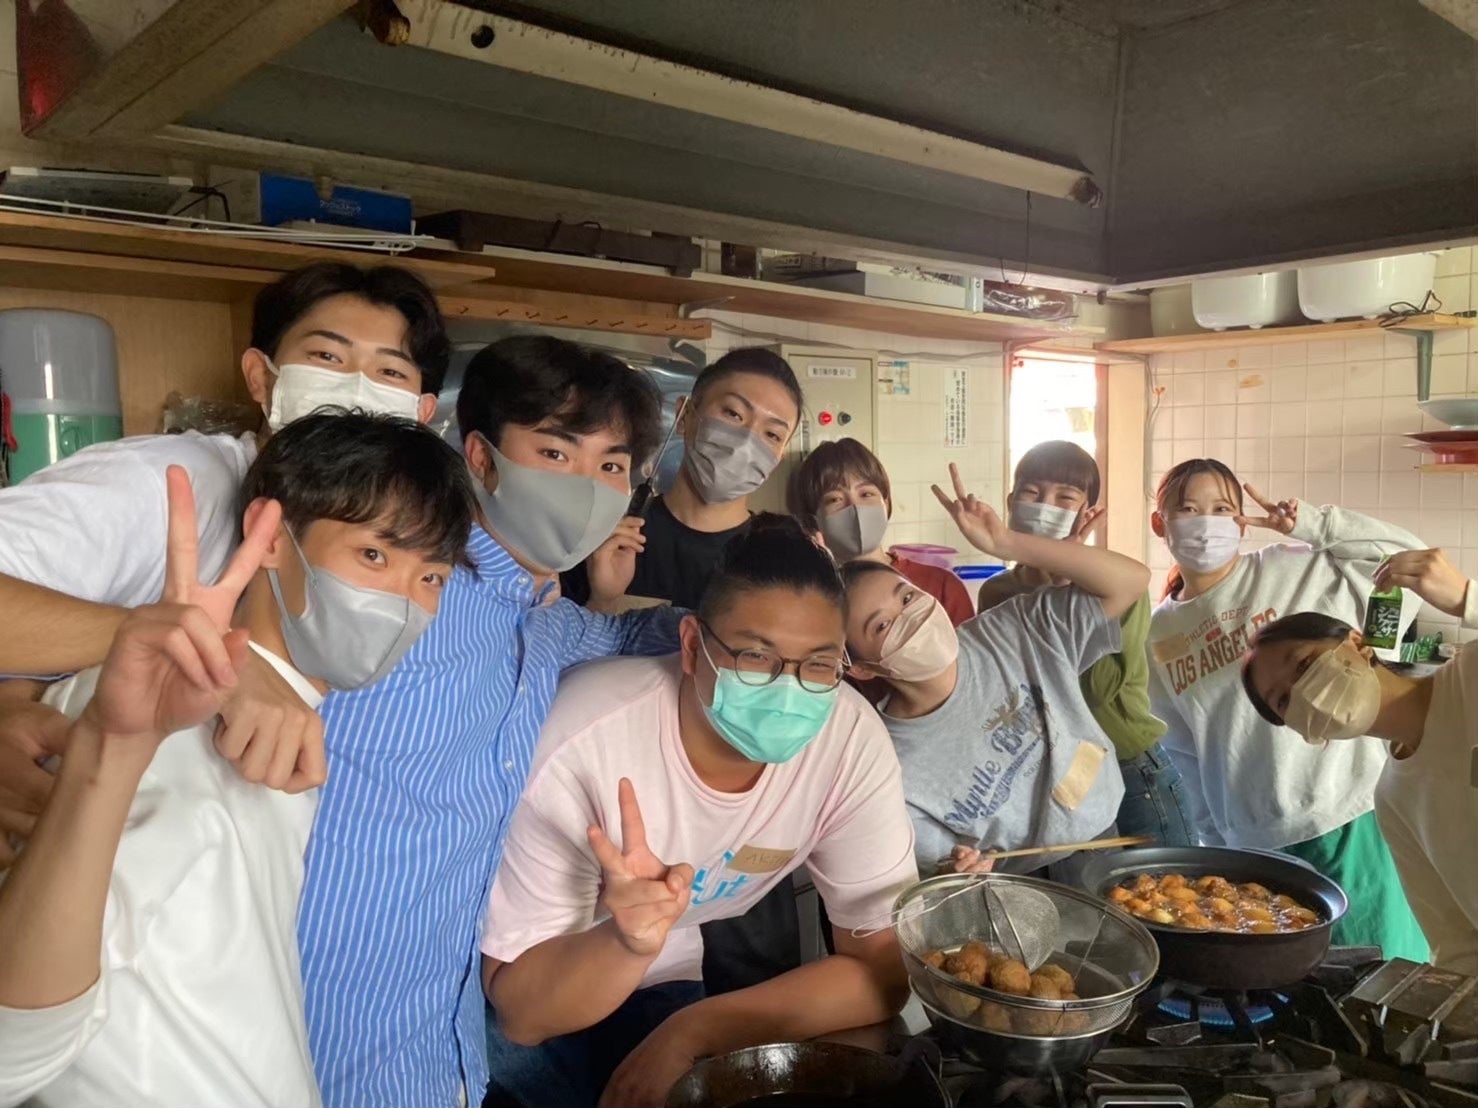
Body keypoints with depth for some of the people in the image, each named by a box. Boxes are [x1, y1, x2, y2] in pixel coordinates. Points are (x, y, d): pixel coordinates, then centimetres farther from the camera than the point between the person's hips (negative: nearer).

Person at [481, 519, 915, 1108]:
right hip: (541, 985, -2)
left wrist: (691, 1032, -24)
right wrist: (629, 941, -42)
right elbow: (519, 1006, -22)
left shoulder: (851, 738, -21)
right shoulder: (583, 746, -30)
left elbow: (883, 967, -16)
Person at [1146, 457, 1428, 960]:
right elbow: (1186, 754, 12)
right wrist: (1215, 845, 12)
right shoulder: (1160, 636, 9)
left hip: (1345, 824, -3)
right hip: (1251, 847, 3)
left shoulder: (1298, 570, 1)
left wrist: (1308, 523, -7)